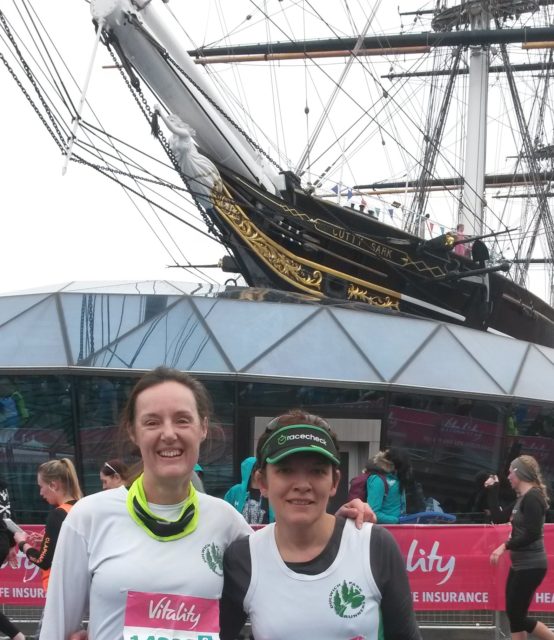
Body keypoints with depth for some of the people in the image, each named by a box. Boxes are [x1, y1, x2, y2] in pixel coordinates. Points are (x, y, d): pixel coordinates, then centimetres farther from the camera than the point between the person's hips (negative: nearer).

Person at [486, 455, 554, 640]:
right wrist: (492, 490, 15)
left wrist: (505, 546, -20)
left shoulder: (532, 497, -17)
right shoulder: (522, 499, 11)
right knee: (514, 614, 11)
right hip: (520, 565, 10)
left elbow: (533, 534, -25)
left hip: (530, 566, -10)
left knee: (518, 617, -4)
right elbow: (498, 517, 17)